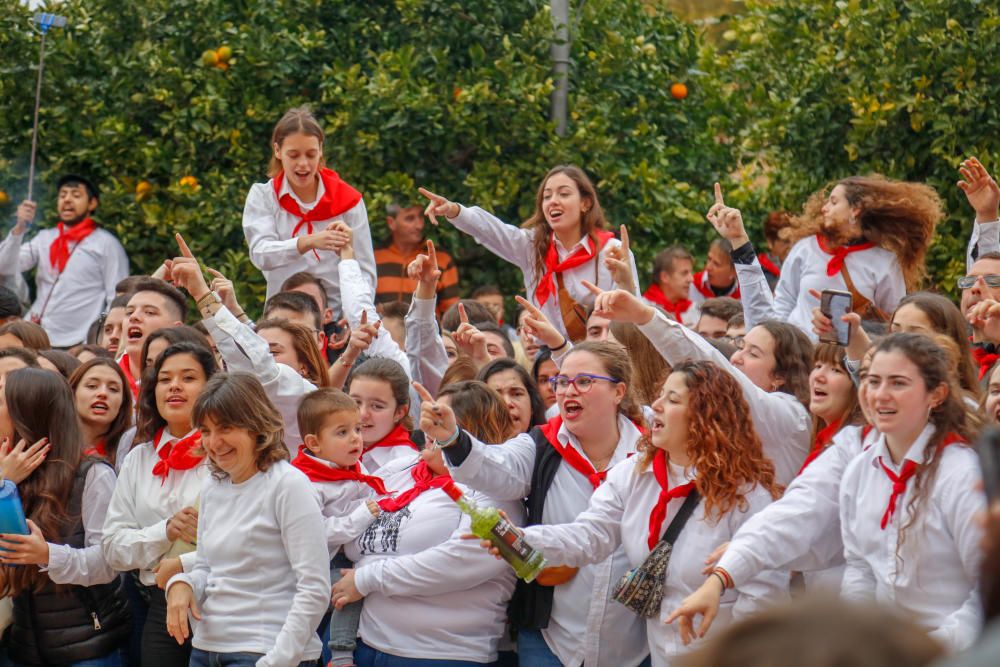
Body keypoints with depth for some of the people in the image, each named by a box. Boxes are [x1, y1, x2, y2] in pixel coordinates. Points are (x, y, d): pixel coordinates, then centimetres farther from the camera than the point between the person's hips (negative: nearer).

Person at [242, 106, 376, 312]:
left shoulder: (348, 200, 6)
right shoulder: (262, 196, 5)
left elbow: (365, 272, 4)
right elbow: (261, 255, -10)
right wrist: (310, 242, -27)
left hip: (340, 317, 1)